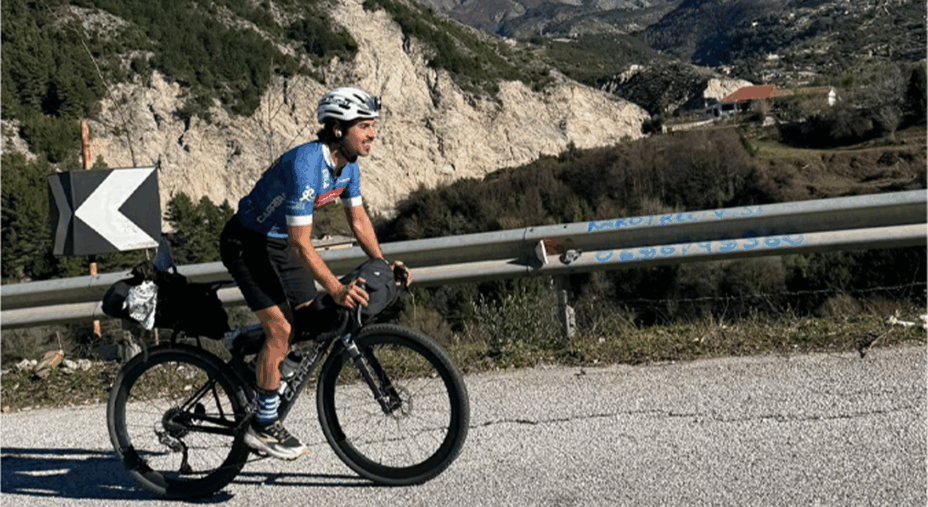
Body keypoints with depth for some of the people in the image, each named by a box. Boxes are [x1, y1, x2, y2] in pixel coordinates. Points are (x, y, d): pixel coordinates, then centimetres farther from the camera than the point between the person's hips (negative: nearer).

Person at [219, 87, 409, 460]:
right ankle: (263, 427, 2)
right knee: (281, 329, -14)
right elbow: (301, 245, -33)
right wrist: (337, 290, -38)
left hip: (282, 243, 8)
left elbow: (358, 220, 5)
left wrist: (382, 264, -6)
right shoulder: (306, 165, -33)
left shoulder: (348, 164, -6)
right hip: (247, 243, -8)